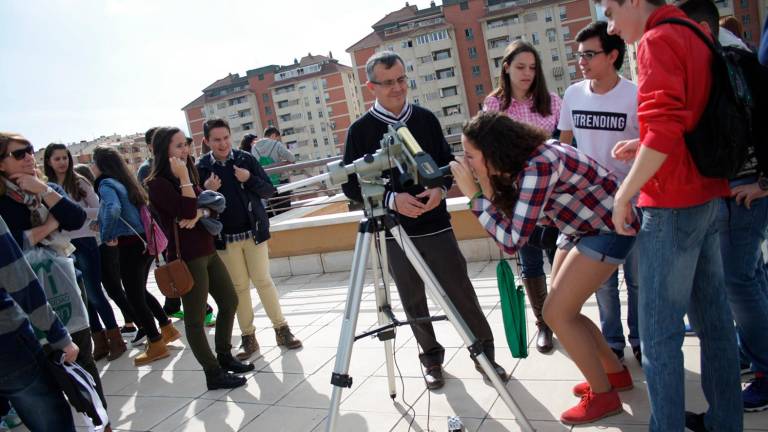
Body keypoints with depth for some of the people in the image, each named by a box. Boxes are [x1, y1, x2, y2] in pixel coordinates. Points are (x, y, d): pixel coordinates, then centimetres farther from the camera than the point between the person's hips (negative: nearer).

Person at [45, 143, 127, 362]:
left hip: (84, 242, -3)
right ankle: (100, 342, 22)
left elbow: (98, 210, -2)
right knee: (82, 296, 10)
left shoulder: (79, 182, -2)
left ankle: (115, 340, 11)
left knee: (94, 293, -2)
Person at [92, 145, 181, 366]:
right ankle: (168, 329, 30)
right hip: (144, 241, 8)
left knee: (134, 297, 3)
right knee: (140, 291, 23)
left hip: (130, 246, -8)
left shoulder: (106, 184, -12)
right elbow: (141, 206, 23)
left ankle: (156, 346, 12)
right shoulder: (125, 182, 13)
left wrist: (108, 236, -17)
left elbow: (113, 209, -32)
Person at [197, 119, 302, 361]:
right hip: (224, 238, 1)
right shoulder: (201, 168, -3)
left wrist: (250, 179, -19)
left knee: (263, 280, 2)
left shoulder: (245, 159, -4)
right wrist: (206, 191, -19)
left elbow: (269, 191, -2)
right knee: (239, 286, 8)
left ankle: (281, 329, 14)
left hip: (253, 232, -1)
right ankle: (248, 337, 18)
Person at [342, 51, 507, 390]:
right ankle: (432, 359, 29)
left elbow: (447, 162, 11)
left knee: (462, 292, 3)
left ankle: (485, 352, 21)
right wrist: (391, 199, -18)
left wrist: (440, 188, -10)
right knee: (413, 301, 11)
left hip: (436, 224, 1)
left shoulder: (425, 118, 4)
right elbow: (351, 185, -3)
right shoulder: (360, 130, -3)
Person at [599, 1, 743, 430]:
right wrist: (644, 145, 13)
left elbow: (663, 130, -23)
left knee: (659, 330, -2)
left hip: (673, 204, -9)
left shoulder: (657, 40, -11)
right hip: (708, 198, 9)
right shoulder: (695, 36, 16)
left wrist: (624, 194, -16)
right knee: (713, 315, 16)